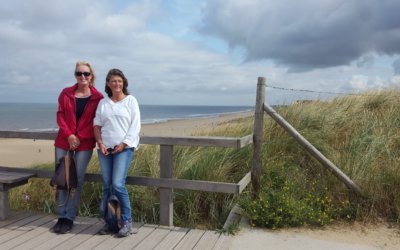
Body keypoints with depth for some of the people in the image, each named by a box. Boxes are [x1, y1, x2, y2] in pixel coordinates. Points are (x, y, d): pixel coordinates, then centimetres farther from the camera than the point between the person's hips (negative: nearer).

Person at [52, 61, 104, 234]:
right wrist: (69, 135, -10)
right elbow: (60, 116, 3)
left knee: (77, 181, 2)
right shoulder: (66, 93, 6)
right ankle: (62, 217, 17)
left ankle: (70, 218, 13)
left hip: (85, 144, -2)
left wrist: (79, 138, -10)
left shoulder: (98, 97, -1)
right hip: (64, 142, 2)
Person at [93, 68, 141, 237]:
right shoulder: (103, 103, 13)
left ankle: (127, 222, -1)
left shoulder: (131, 100, 3)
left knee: (118, 184, -14)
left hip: (124, 147, -4)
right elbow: (97, 125, 13)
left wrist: (123, 144, -11)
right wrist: (100, 143, -3)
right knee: (107, 186, 5)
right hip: (105, 148, 4)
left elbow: (135, 126, -3)